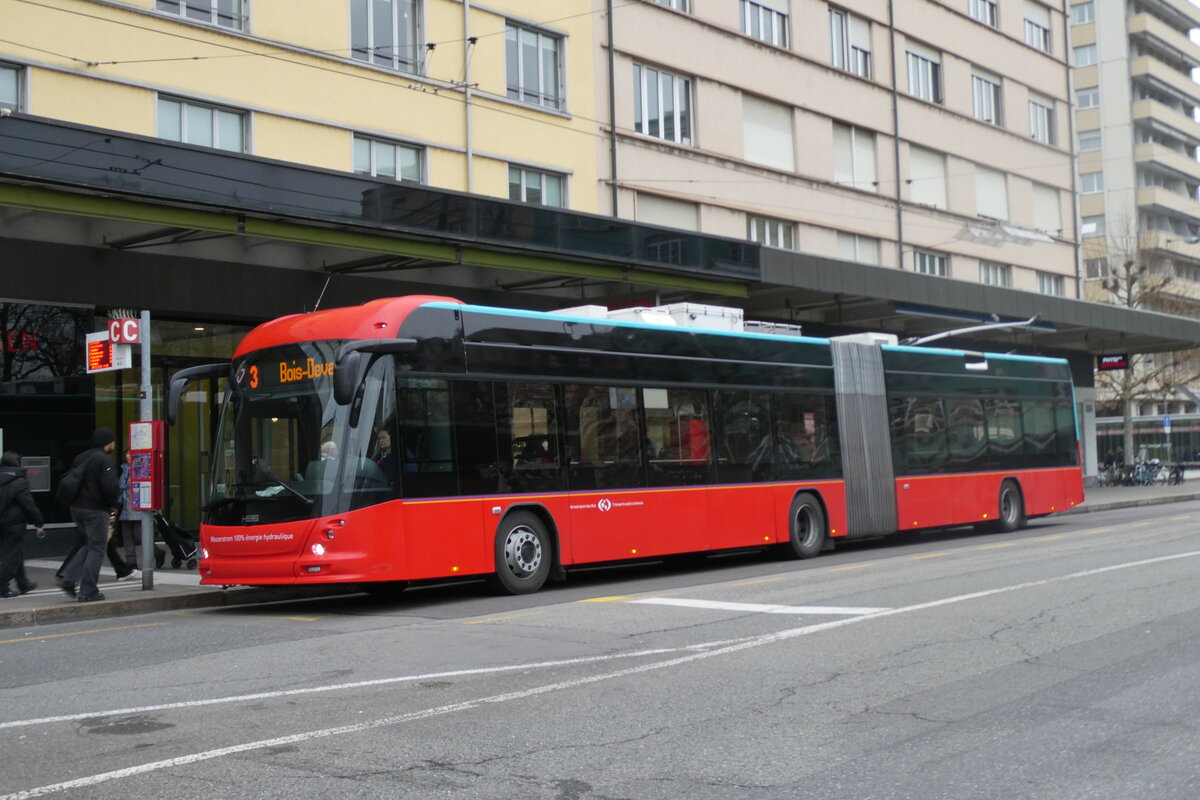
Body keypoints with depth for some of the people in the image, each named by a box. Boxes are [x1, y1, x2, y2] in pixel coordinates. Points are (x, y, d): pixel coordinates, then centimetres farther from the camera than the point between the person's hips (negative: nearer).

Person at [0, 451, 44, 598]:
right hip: (14, 523, -8)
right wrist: (39, 523, -6)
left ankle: (23, 584, 26)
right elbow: (29, 505, -14)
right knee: (12, 555, -1)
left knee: (15, 554, 17)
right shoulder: (19, 482, -14)